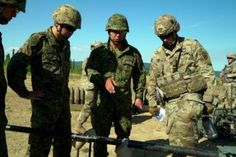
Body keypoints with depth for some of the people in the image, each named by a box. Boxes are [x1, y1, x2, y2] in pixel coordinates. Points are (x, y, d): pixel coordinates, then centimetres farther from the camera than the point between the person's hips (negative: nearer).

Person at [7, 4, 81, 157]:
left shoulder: (66, 44, 11)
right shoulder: (38, 40, -11)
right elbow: (15, 67, -16)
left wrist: (65, 93, 13)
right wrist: (25, 93, -11)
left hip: (64, 102, 7)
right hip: (44, 104, -7)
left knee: (64, 144, 16)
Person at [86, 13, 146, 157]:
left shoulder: (134, 53, 6)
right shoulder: (99, 51, 1)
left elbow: (140, 75, 11)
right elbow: (90, 70, -10)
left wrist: (139, 96, 6)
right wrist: (104, 80, -28)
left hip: (124, 101, 2)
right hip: (102, 99, -2)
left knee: (124, 135, 15)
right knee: (101, 136, 5)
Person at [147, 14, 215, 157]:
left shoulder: (193, 47, -2)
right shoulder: (158, 55, 10)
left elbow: (207, 74, -2)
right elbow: (152, 81, 16)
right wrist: (152, 102, 12)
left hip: (191, 96, -4)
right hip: (171, 101, 4)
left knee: (183, 120, -33)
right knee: (175, 140, 1)